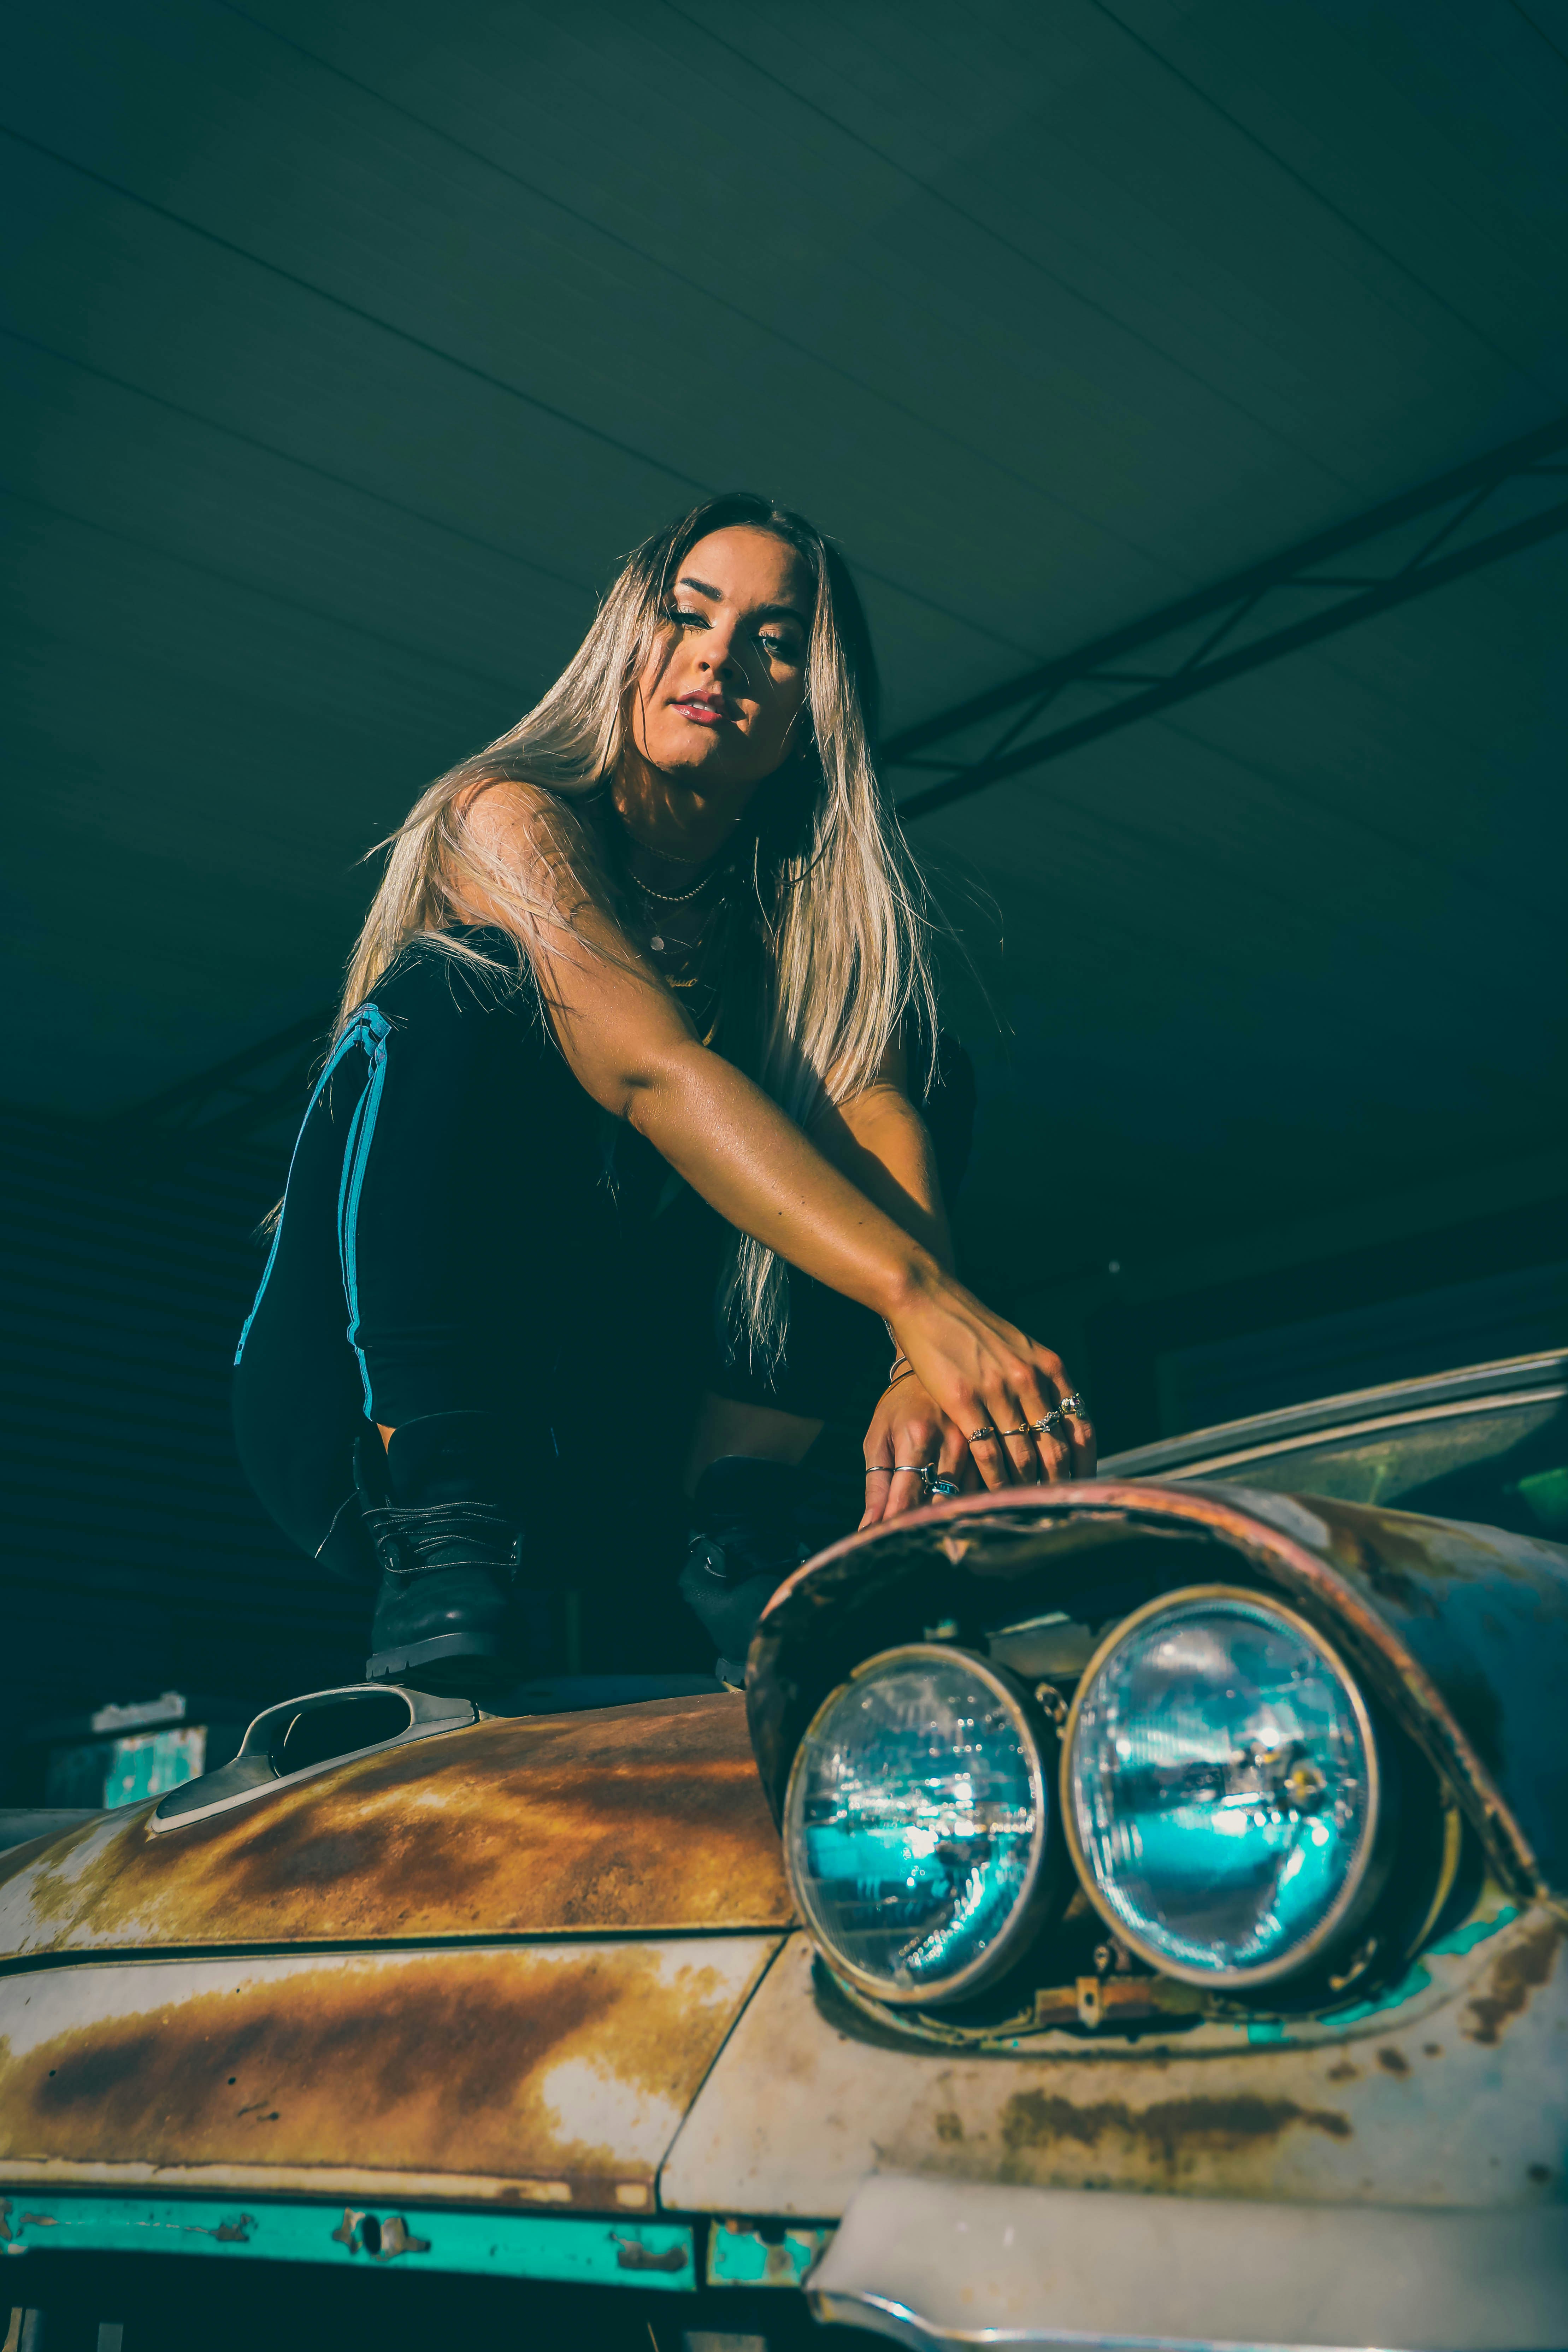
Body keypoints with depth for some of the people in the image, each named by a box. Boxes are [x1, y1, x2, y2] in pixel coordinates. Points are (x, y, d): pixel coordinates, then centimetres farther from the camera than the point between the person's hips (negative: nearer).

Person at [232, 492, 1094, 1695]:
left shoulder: (820, 909, 3)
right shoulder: (512, 818, -11)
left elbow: (878, 1114, -17)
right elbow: (649, 1071, -29)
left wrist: (925, 1361, -38)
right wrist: (923, 1293, -42)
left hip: (606, 1448, 4)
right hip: (368, 1419, -3)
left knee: (919, 1060, -9)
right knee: (459, 991, -26)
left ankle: (734, 1532, -22)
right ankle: (446, 1537, -33)